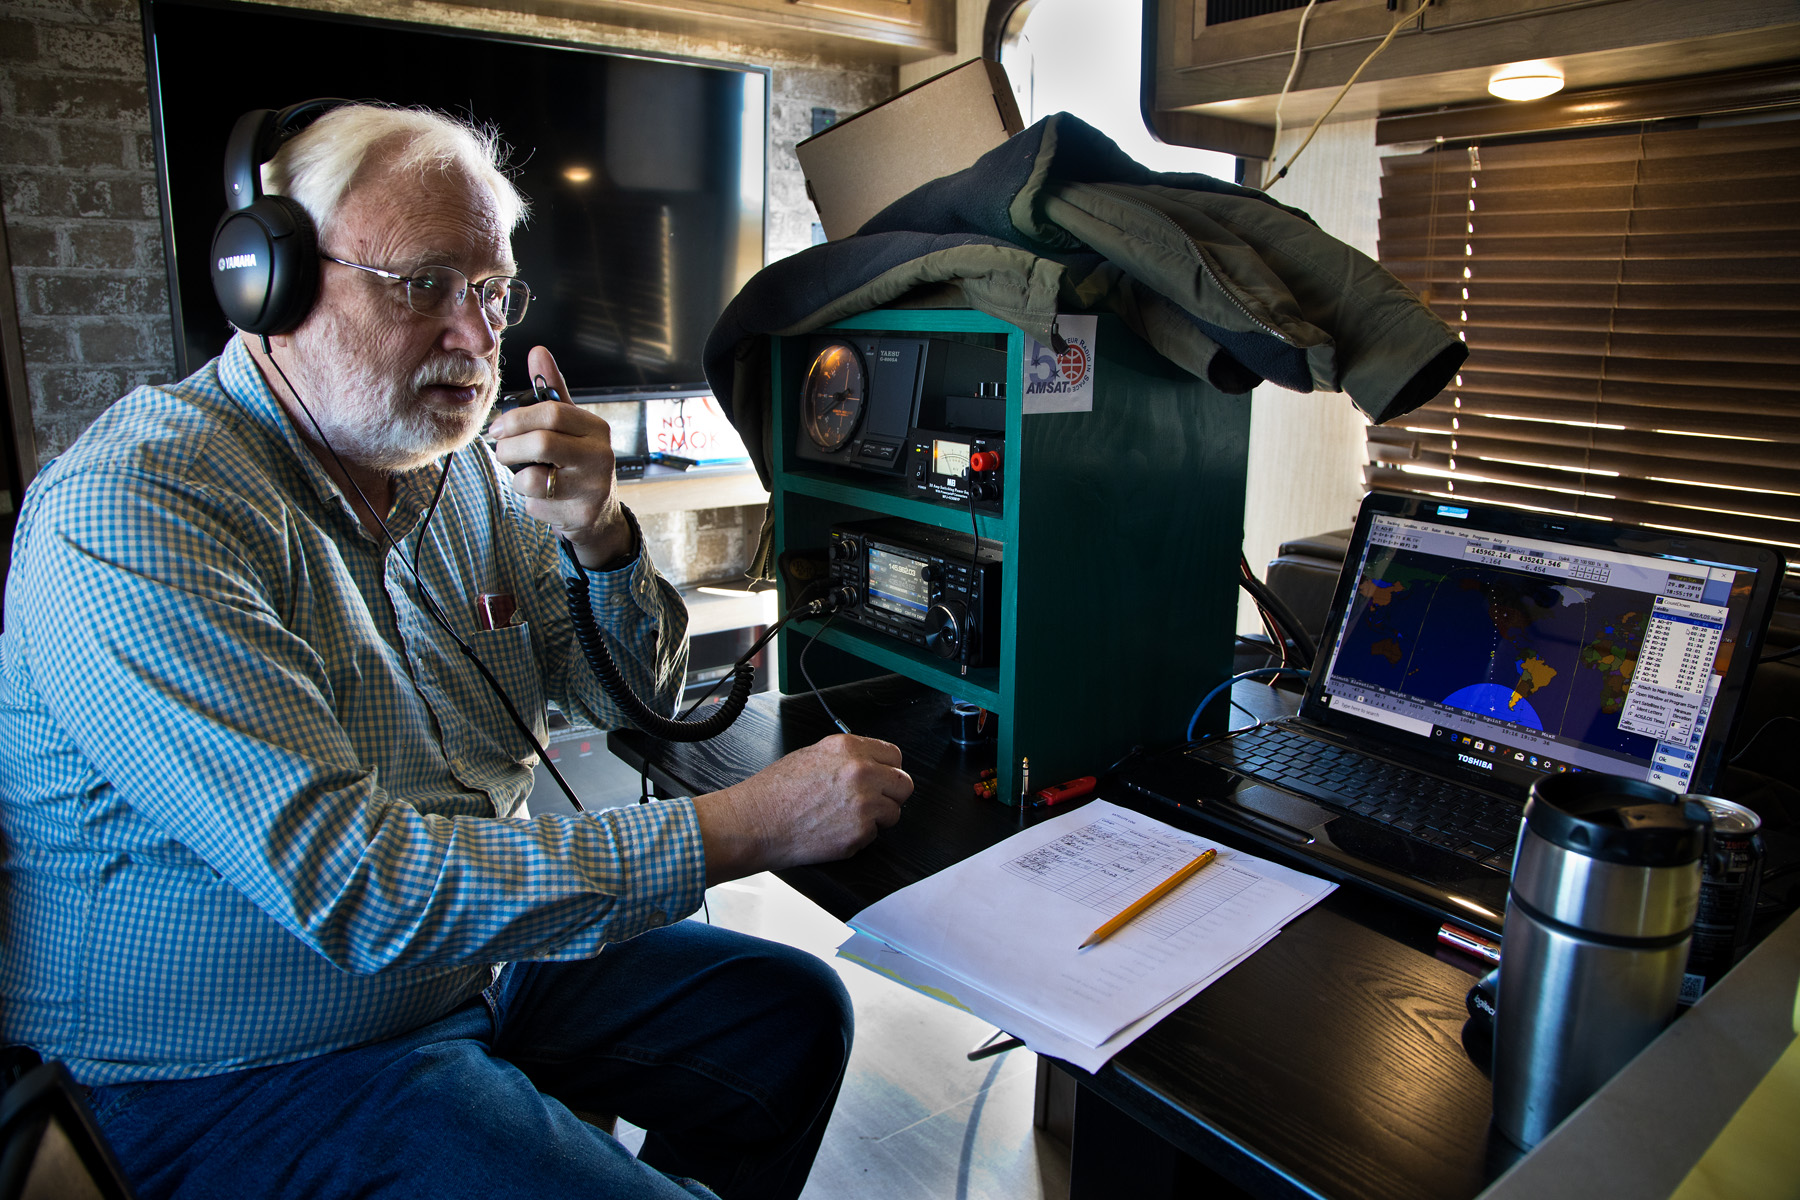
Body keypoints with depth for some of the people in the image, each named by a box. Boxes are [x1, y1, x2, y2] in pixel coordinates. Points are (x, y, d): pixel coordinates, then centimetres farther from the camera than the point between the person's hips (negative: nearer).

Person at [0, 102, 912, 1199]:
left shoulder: (461, 465, 1)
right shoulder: (127, 518, -23)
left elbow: (636, 695, 5)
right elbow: (354, 886, -31)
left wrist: (596, 534, -16)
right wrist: (745, 828, -31)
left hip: (474, 959, 7)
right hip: (244, 1071, -7)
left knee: (794, 1010, 8)